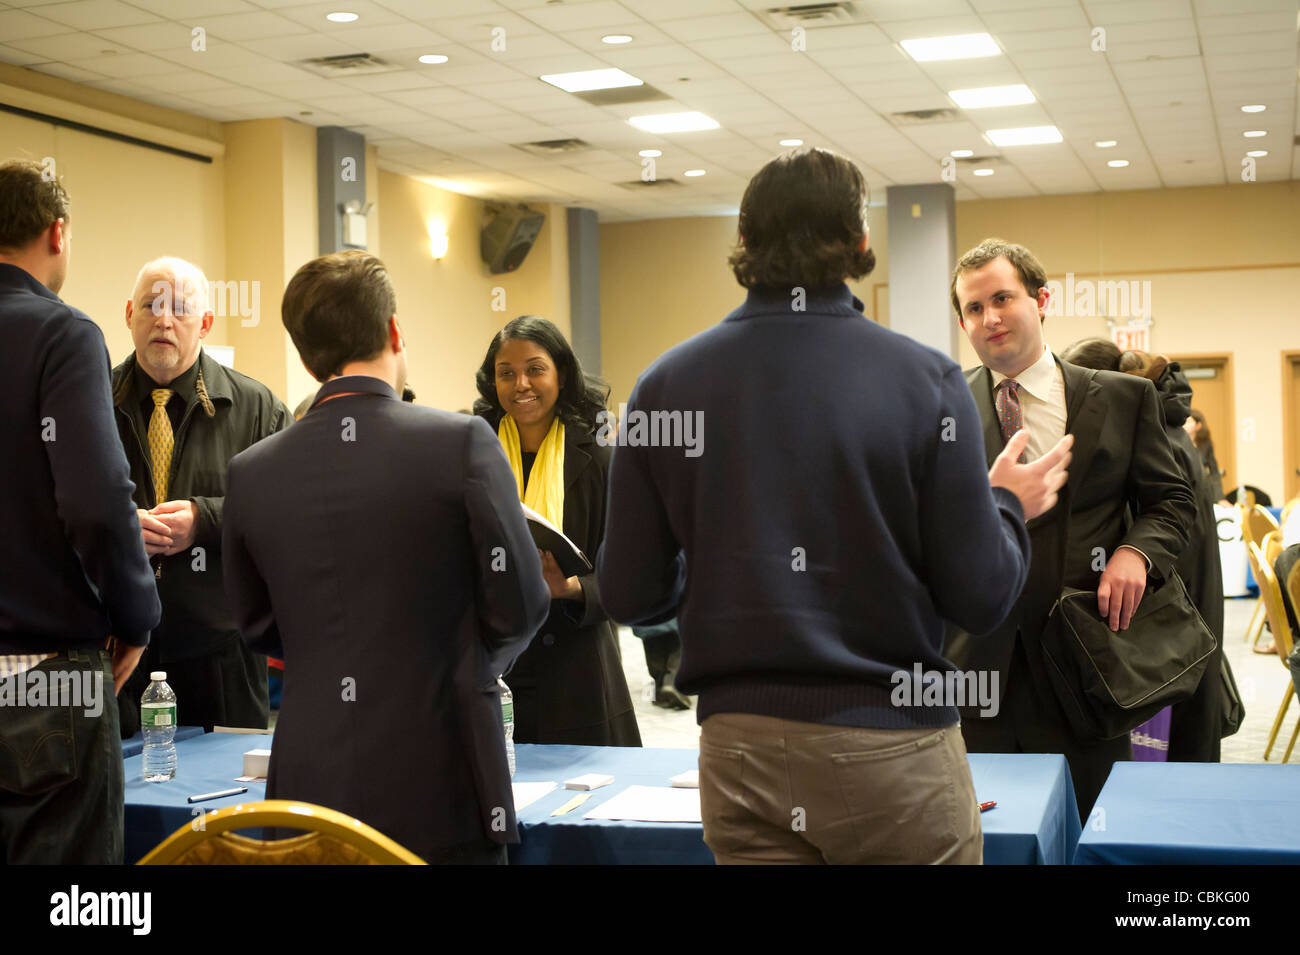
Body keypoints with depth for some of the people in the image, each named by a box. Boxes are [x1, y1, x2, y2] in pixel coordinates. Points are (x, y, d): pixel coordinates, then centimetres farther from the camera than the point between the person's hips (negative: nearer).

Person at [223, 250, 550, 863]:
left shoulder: (250, 473, -2)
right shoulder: (463, 443, -12)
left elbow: (258, 629, 10)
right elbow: (520, 605, -6)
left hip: (312, 783, 3)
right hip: (441, 788, -3)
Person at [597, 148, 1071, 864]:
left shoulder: (665, 383, -3)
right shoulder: (925, 379, -9)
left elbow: (630, 595, -1)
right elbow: (980, 596, -9)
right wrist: (1008, 505, 12)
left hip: (737, 750, 2)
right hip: (889, 745, -2)